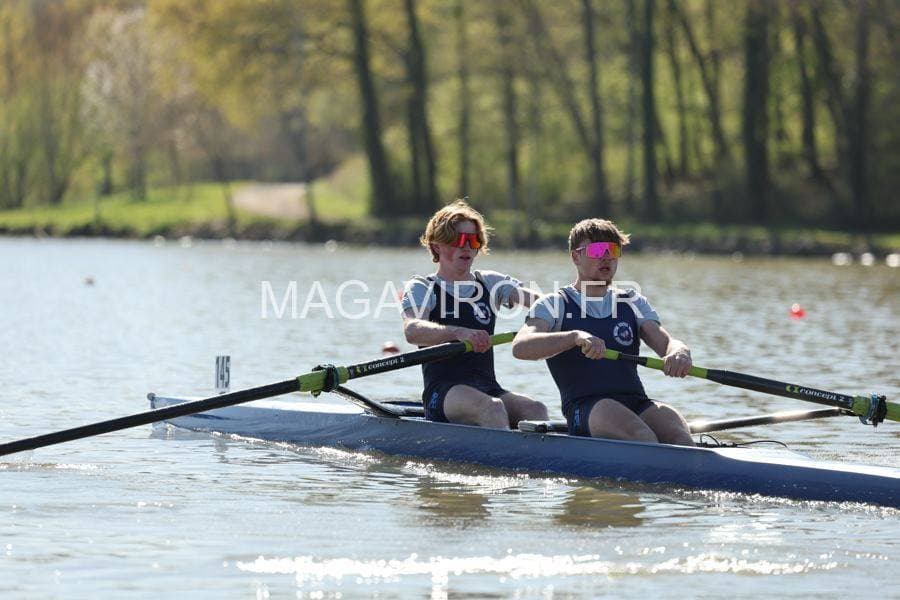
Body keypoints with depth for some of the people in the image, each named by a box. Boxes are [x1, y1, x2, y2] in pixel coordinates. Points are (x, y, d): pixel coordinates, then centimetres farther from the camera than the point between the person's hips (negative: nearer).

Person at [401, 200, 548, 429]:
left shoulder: (491, 283, 19)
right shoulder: (421, 288, 5)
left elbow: (534, 299, 1)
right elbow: (412, 331, -17)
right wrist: (459, 332, -36)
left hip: (489, 389, 4)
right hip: (443, 391, -4)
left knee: (536, 410, -26)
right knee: (492, 408, -34)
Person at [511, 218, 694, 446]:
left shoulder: (633, 303, 23)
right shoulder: (554, 304, 9)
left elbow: (666, 342, 8)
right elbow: (520, 347, -10)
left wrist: (679, 352, -19)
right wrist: (576, 337, -27)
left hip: (638, 404, 4)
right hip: (583, 408, -3)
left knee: (678, 435, -30)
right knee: (641, 436, -35)